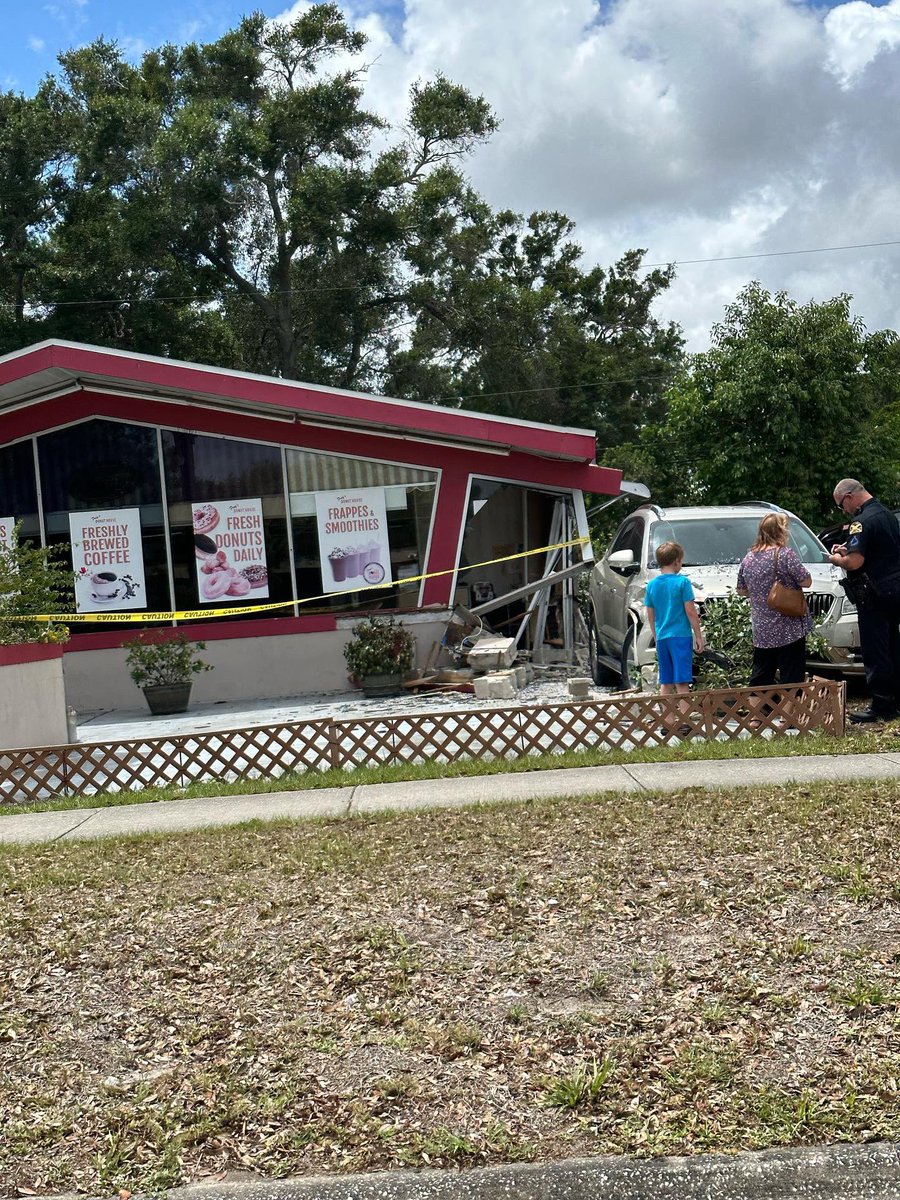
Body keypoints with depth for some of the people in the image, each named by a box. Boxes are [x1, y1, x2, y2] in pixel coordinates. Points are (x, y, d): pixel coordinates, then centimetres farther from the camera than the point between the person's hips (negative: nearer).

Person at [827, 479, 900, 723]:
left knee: (875, 652, -3)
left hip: (875, 595, -9)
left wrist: (835, 559, -4)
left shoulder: (862, 521, -17)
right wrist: (848, 549, 16)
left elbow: (854, 562, -25)